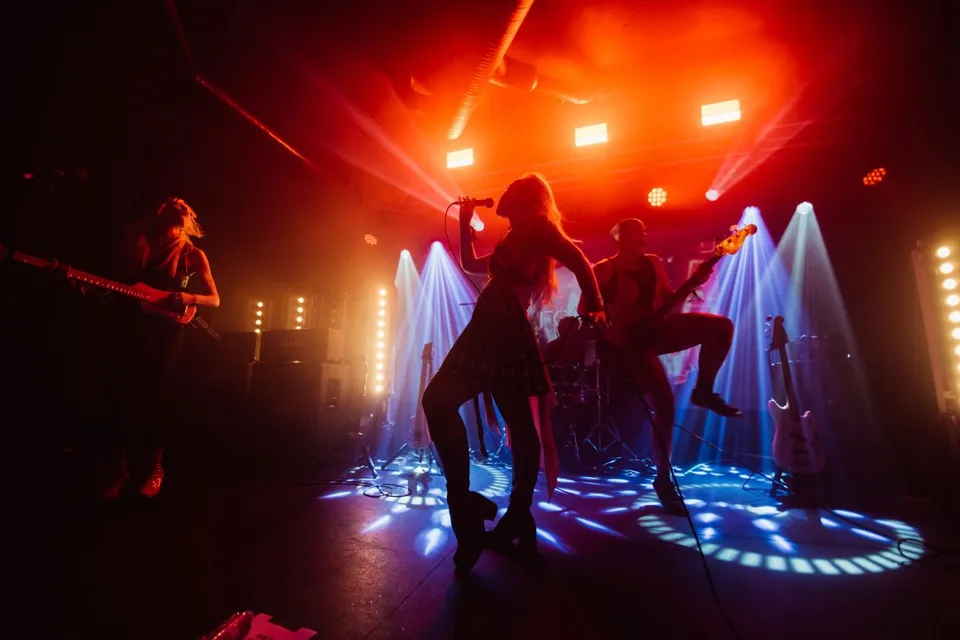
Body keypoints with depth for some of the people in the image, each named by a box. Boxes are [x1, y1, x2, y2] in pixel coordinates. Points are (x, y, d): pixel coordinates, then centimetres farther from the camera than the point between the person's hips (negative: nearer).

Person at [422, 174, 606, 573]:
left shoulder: (536, 227, 4)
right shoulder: (517, 242, 29)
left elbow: (578, 261, -11)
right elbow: (470, 263, 39)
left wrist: (595, 308, -19)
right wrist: (465, 223, 37)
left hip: (500, 330, -9)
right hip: (501, 332, 9)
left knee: (439, 400, -16)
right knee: (521, 428, 6)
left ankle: (465, 503, -15)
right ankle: (518, 522, 13)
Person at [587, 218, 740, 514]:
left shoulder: (653, 263, 12)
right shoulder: (604, 270, -7)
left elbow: (668, 299, 15)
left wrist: (691, 284, -1)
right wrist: (607, 331, -21)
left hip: (655, 329, 7)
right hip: (627, 340, -6)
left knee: (721, 326, -10)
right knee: (663, 402, -18)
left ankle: (703, 391, 7)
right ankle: (663, 479, 1)